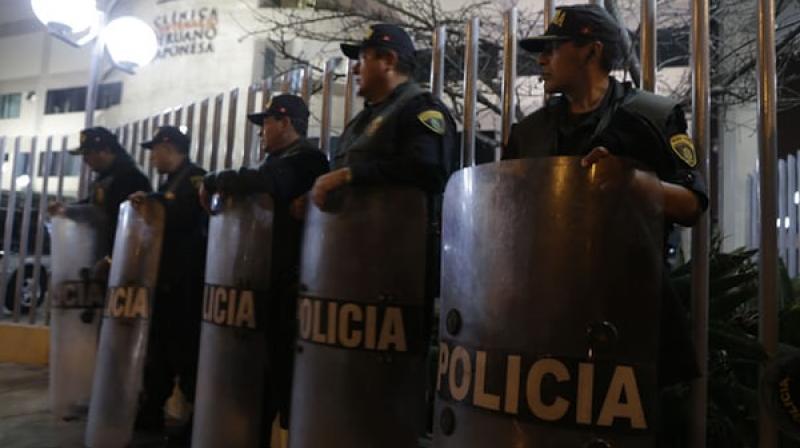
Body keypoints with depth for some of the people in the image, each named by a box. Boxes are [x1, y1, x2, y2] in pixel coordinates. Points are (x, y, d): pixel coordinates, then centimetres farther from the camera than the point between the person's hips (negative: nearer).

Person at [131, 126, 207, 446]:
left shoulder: (195, 178, -10)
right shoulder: (170, 182, 18)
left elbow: (182, 216, -22)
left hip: (185, 280, -9)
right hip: (167, 277, 9)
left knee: (185, 349, -5)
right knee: (159, 345, 15)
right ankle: (151, 412, 26)